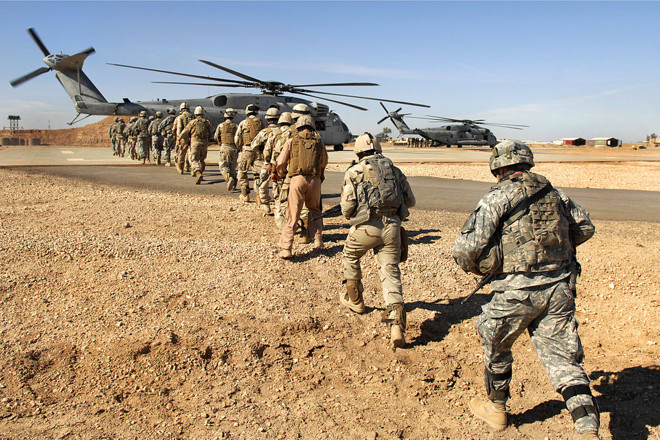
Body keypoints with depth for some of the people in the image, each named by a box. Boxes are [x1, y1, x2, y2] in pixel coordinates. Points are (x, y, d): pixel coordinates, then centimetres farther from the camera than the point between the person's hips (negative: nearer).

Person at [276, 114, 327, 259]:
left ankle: (285, 248, -4)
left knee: (292, 215, 0)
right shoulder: (318, 141, 11)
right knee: (314, 210, 24)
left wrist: (281, 173, 29)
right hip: (315, 180, 2)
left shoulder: (292, 140, 7)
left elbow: (281, 162, 8)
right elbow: (324, 162, 20)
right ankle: (318, 240, 17)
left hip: (297, 179, -1)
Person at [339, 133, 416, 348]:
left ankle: (355, 300, 40)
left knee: (350, 257, 27)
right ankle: (396, 327, -7)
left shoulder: (354, 172, 2)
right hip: (392, 226, 3)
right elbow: (410, 201, 16)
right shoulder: (394, 169, 14)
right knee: (391, 273, 5)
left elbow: (347, 207, -4)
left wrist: (351, 216, 18)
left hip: (367, 226, -3)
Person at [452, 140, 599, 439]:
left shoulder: (496, 198, -9)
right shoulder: (555, 194, 7)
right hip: (560, 288, 4)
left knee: (495, 346, 21)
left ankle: (496, 408, 36)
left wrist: (474, 267, 4)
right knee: (563, 359, 11)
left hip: (517, 291, -4)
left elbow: (466, 247, -17)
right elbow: (585, 228, 21)